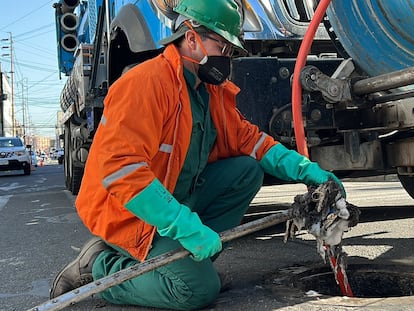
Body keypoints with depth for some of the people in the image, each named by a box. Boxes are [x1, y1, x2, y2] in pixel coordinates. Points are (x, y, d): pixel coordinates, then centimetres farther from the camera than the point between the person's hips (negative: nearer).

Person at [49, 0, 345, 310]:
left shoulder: (211, 90, 4)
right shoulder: (144, 83, -24)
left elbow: (249, 140, 10)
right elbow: (120, 168, -33)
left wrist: (306, 170, -4)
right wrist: (186, 226, -35)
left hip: (180, 197, 9)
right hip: (127, 214, -8)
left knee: (248, 171, -2)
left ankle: (193, 254, -2)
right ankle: (100, 268, -2)